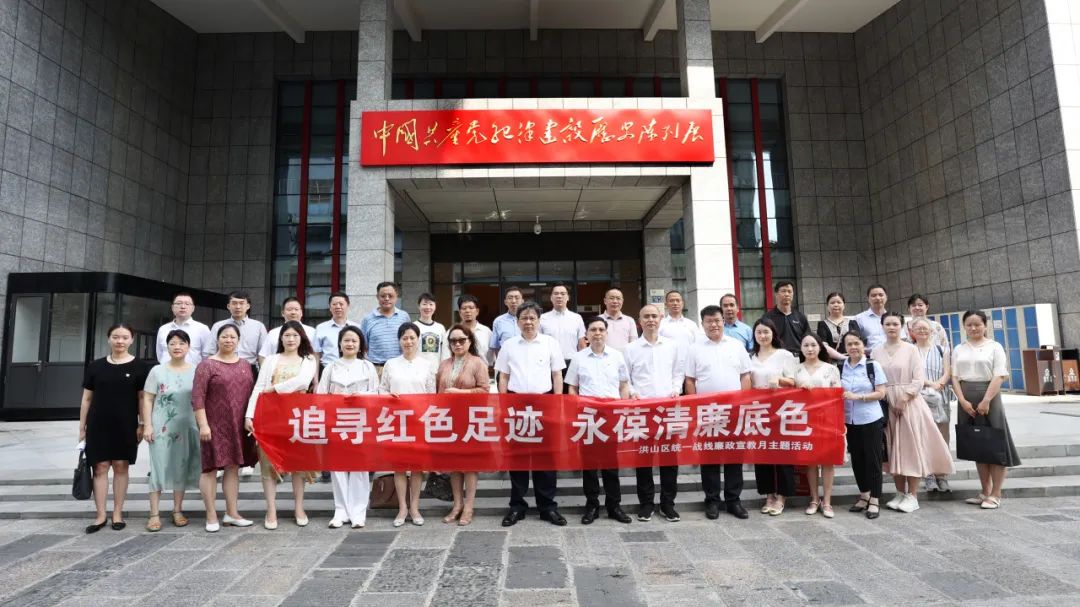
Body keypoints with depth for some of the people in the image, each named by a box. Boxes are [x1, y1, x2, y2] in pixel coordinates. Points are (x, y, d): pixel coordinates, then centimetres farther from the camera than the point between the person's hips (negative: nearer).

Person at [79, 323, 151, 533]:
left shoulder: (139, 367, 0)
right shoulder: (95, 366, 6)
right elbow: (87, 398, 9)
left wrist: (142, 425, -4)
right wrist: (82, 427, 7)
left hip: (125, 426, -1)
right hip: (98, 425, 2)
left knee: (121, 466, 5)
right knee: (100, 467, 3)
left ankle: (118, 513, 15)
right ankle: (100, 515, 11)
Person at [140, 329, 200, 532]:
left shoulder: (195, 372, 3)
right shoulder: (157, 371, 1)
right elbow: (148, 400, 1)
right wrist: (147, 425, -6)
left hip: (186, 427, 1)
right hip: (161, 427, -1)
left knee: (182, 468, 8)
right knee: (159, 467, 0)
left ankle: (177, 510, 19)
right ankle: (154, 514, 9)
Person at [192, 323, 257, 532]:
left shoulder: (245, 365, 12)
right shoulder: (207, 365, -4)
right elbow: (197, 397, -10)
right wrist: (203, 424, -17)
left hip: (238, 426, 5)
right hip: (215, 425, -5)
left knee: (233, 467, 10)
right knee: (211, 467, 2)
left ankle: (232, 513, 19)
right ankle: (211, 516, 10)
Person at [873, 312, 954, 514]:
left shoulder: (910, 349, -1)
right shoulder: (876, 352, 5)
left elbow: (919, 378, -6)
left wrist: (904, 398, -13)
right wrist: (889, 400, -6)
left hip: (910, 403, -3)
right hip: (887, 405, 3)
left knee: (911, 446, -1)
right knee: (894, 448, 8)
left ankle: (912, 496, 7)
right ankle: (900, 493, 18)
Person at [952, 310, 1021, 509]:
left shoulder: (994, 347, -1)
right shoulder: (959, 350, 9)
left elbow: (999, 376, -9)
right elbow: (955, 377, 4)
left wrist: (986, 401, -17)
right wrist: (963, 401, -8)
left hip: (988, 397, -4)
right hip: (967, 400, 4)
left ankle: (995, 494, 7)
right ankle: (985, 491, 19)